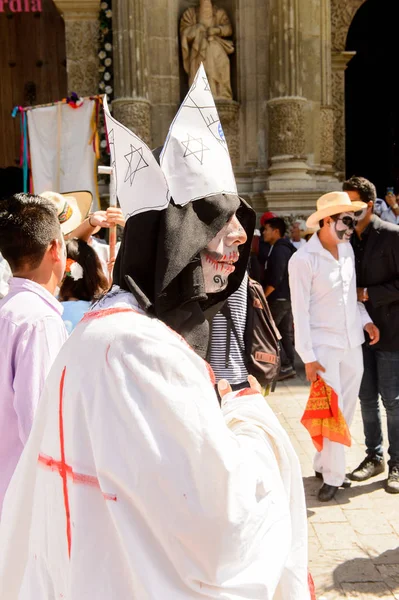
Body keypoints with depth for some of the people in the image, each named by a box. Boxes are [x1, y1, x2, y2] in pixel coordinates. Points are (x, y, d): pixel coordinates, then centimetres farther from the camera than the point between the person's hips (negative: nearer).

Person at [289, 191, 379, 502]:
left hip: (352, 344, 6)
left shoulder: (347, 248, 5)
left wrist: (366, 320, 2)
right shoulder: (303, 259, -14)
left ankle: (324, 464, 28)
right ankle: (333, 475, 13)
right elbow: (300, 312, -13)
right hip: (324, 346, -6)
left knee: (347, 409, 12)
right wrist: (308, 357, -14)